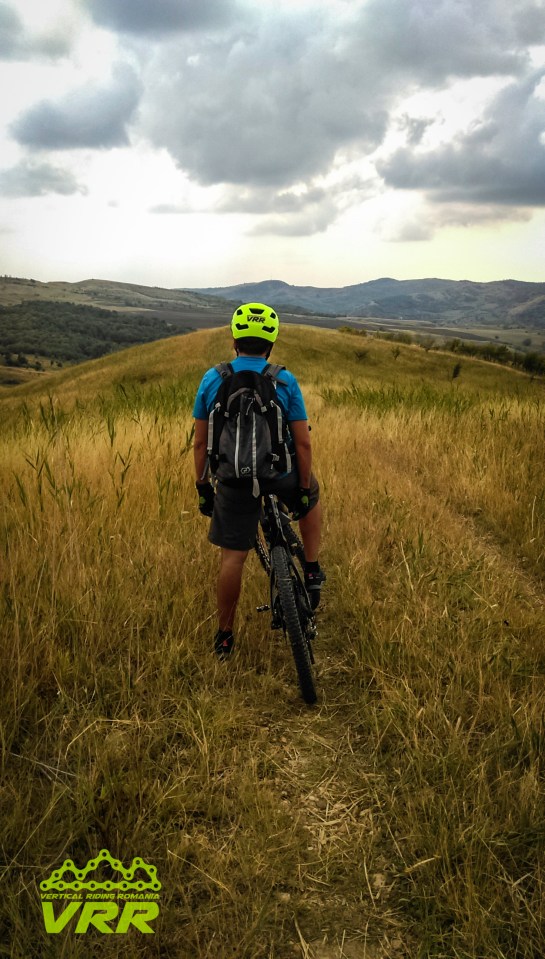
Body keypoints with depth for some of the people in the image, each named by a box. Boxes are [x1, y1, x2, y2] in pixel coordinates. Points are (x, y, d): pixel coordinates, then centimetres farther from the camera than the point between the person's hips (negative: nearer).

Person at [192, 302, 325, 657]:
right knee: (312, 493, 32)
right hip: (281, 477, -1)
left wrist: (203, 486, 10)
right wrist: (303, 490, 2)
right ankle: (313, 572, 27)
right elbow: (303, 444, -8)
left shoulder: (212, 379, -3)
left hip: (234, 482, 1)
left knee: (233, 558, 11)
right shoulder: (285, 381, -7)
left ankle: (225, 635, 22)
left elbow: (200, 443, 0)